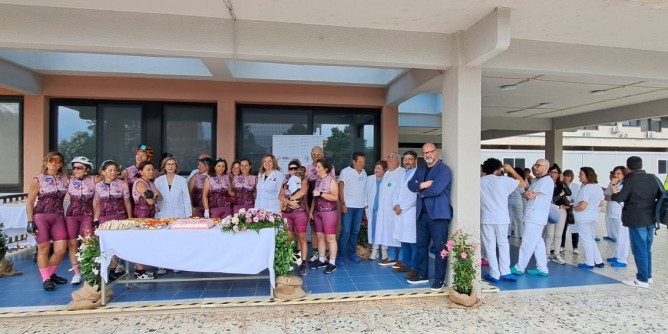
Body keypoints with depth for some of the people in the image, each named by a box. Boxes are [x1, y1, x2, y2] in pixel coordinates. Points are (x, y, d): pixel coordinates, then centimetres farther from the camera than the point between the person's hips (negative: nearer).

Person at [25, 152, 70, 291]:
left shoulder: (65, 179, 6)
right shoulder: (38, 180, -1)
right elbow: (29, 202, -2)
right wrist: (30, 221, -7)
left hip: (58, 217, 3)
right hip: (41, 217, -3)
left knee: (61, 249, -1)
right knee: (44, 249, 3)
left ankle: (51, 273, 24)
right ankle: (46, 279, 17)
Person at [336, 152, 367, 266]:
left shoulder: (364, 173, 10)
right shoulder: (345, 171, -4)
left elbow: (365, 189, 13)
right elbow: (340, 188, -6)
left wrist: (365, 203, 7)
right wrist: (343, 203, -13)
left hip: (360, 206, 5)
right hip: (348, 206, -5)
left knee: (355, 231, 10)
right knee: (345, 232, -6)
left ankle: (352, 253, 21)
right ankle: (341, 256, 1)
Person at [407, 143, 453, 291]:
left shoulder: (444, 170, -7)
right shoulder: (420, 170, 16)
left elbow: (436, 189, -20)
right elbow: (411, 185, 5)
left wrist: (421, 192, -4)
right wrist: (421, 185, -15)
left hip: (438, 213, -7)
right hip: (422, 213, 7)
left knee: (440, 247, 0)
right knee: (421, 245, 14)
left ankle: (439, 279, 10)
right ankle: (422, 274, 27)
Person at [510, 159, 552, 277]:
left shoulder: (547, 181, -13)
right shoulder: (536, 180, 16)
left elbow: (531, 194, -18)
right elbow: (526, 194, 9)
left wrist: (526, 193, 2)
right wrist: (528, 193, -13)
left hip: (536, 217, -9)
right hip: (532, 216, 9)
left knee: (527, 242, -4)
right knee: (537, 242, 12)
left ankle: (519, 268, 3)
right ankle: (542, 268, 18)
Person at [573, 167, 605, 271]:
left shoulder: (586, 188, -21)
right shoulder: (598, 187, 7)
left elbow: (582, 206, -25)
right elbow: (600, 203, 17)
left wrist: (573, 208, -7)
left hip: (584, 217, -8)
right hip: (594, 217, 8)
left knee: (586, 240, 4)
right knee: (591, 239, 21)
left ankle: (589, 263, 13)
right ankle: (599, 261, 24)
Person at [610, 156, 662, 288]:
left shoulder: (630, 180, -14)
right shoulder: (653, 178, 5)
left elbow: (620, 198, -16)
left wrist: (614, 193, 3)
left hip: (637, 220, -7)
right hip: (650, 218, 7)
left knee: (639, 250, -1)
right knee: (646, 249, 18)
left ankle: (642, 280, 4)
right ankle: (648, 276, 27)